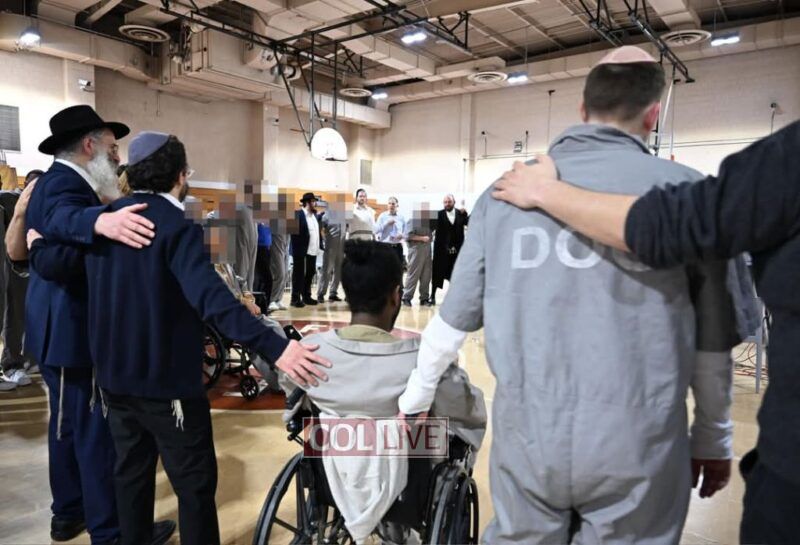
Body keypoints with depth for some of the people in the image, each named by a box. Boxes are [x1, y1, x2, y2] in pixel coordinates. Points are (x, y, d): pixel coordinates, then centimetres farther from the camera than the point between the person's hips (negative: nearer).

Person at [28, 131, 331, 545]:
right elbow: (210, 298, -34)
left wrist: (35, 243, 29)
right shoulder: (177, 228, -20)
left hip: (113, 376, 8)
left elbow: (51, 264, 5)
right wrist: (274, 348, -41)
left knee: (131, 472, 22)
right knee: (195, 484, 5)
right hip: (166, 381, -7)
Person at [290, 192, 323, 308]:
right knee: (299, 275, 1)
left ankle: (306, 296, 27)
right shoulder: (298, 215, -11)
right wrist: (296, 249, -18)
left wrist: (320, 245, 7)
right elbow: (294, 232, -15)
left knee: (310, 274, 15)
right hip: (301, 251, -8)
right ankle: (295, 299, 8)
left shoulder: (315, 215, 14)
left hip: (313, 250, 8)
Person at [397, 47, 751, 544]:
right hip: (636, 445, -1)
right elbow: (713, 338, 2)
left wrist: (414, 400, 19)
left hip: (525, 437, 2)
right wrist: (714, 439, 17)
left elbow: (455, 318, 5)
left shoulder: (506, 191, -1)